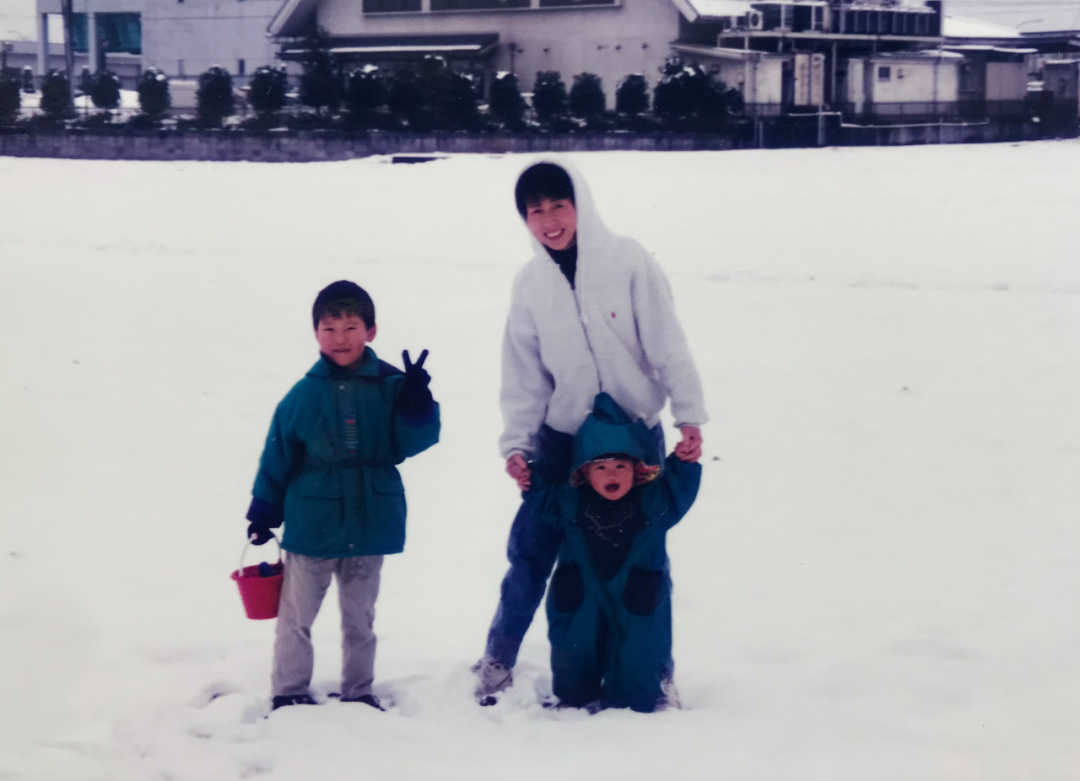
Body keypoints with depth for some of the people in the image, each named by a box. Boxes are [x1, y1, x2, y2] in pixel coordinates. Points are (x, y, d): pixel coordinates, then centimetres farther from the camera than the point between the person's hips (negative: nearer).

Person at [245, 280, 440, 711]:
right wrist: (263, 513, 4)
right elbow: (277, 458, 0)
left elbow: (413, 441, -8)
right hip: (311, 527, -1)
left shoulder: (390, 387, -4)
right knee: (295, 619, 9)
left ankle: (358, 693, 30)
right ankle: (289, 694, 22)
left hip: (369, 526, 1)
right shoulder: (304, 395, -6)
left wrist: (417, 403, -25)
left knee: (360, 620, 16)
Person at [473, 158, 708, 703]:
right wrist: (516, 442, -6)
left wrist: (690, 416, -14)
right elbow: (524, 376, 3)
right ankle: (497, 662, 20)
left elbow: (667, 345, -10)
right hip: (562, 439, 2)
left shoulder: (627, 261, -10)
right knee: (530, 552, 3)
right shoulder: (529, 284, -1)